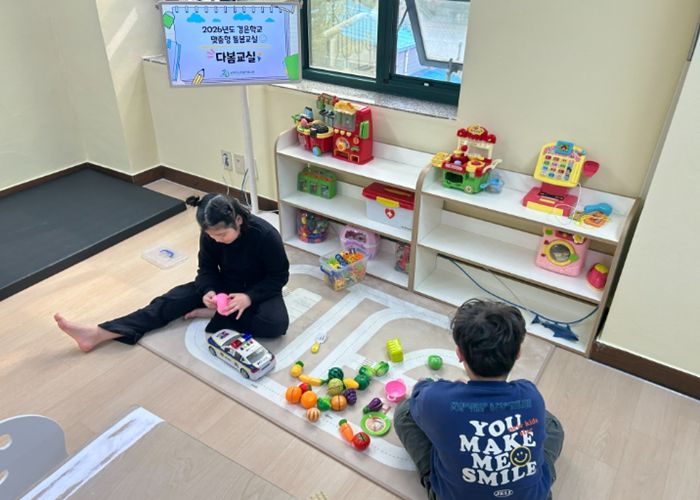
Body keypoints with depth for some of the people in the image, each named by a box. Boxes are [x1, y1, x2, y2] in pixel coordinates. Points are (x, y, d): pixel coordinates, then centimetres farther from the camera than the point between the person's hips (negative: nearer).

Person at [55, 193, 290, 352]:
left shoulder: (265, 235, -30)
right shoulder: (210, 235, -17)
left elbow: (279, 276, -19)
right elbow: (207, 269, -3)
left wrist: (249, 297, -33)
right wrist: (208, 291, -25)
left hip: (259, 290, -3)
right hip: (224, 284, 4)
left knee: (276, 323, -35)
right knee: (175, 298, -14)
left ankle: (213, 314, -20)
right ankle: (98, 333, -20)